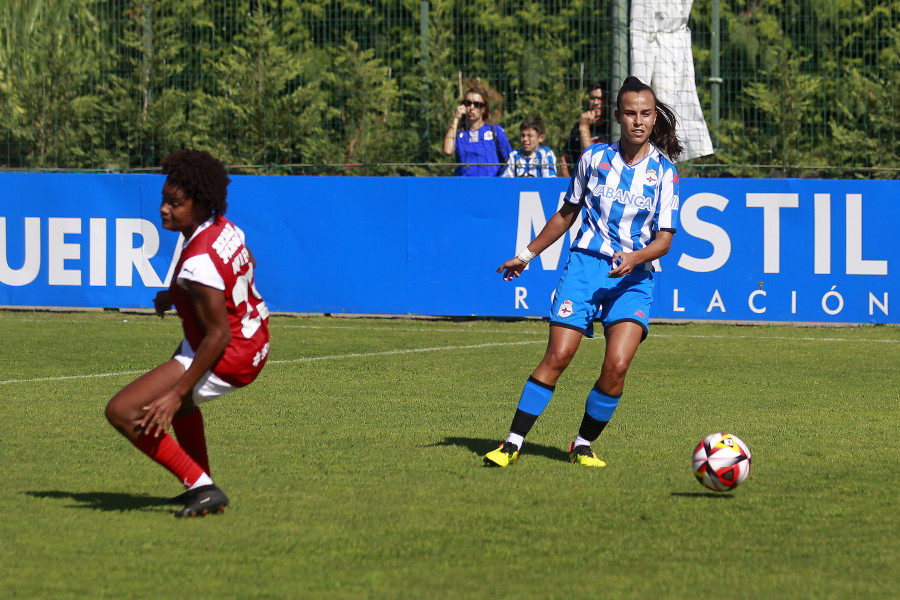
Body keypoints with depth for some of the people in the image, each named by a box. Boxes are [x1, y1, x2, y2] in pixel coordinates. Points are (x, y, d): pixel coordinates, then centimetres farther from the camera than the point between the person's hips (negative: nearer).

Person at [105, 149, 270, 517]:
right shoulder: (225, 228, -4)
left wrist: (178, 394, -27)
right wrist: (176, 293, 17)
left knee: (122, 412, -11)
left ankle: (202, 487, -10)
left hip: (226, 359, -10)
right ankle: (201, 486, 40)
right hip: (255, 340, 10)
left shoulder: (198, 264, -32)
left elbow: (218, 336, -30)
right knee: (180, 396, 38)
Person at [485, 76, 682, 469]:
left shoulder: (664, 171, 0)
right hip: (586, 263, 1)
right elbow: (567, 214, 18)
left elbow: (664, 238, -3)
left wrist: (635, 257, -23)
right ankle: (513, 443, -6)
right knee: (558, 356, -12)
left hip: (633, 276, -1)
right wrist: (527, 255, 23)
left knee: (617, 364, -17)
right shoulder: (594, 157, 5)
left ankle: (583, 445, 2)